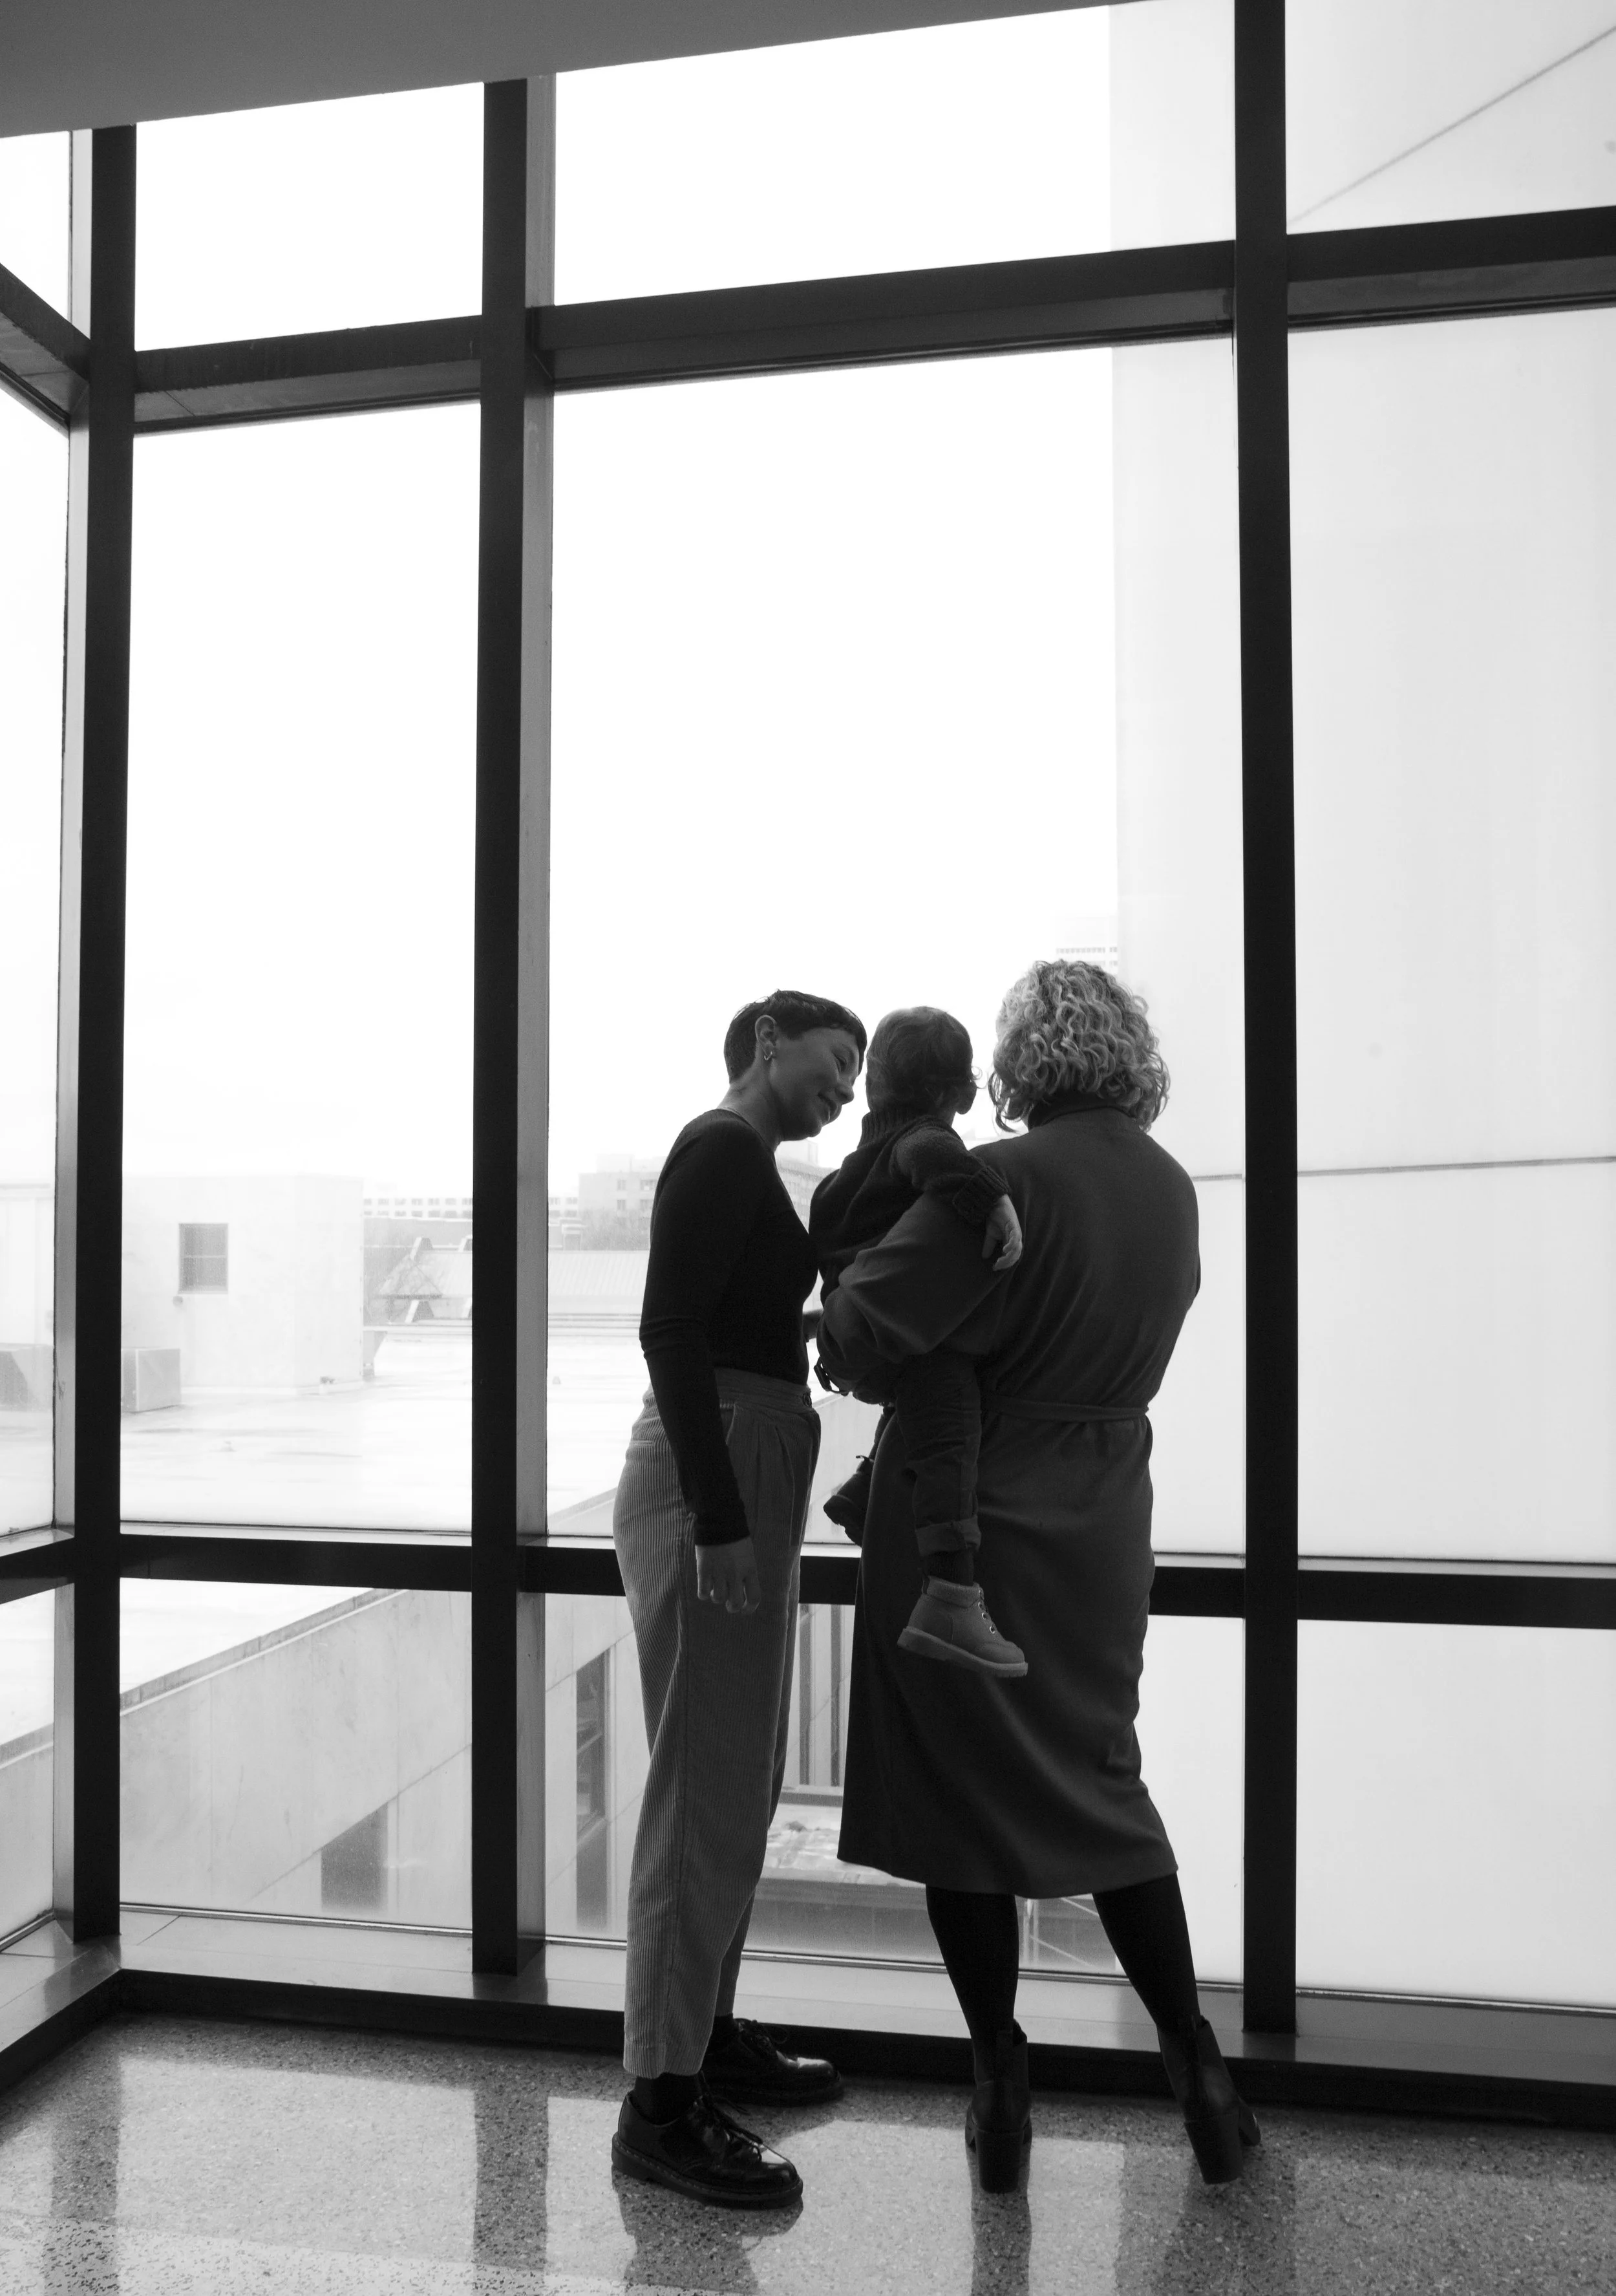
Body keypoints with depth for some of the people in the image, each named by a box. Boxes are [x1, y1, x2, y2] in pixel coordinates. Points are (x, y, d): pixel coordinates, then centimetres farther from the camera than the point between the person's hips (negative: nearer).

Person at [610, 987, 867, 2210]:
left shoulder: (744, 1163, 19)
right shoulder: (723, 1147, -11)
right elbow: (671, 1329, -20)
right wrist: (718, 1519, -25)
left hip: (747, 1478, 10)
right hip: (715, 1476, -10)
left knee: (742, 1779, 17)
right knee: (708, 1785, -5)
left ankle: (711, 2029, 30)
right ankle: (663, 2100, 4)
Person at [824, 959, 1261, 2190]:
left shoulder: (1001, 1181, -20)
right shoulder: (1171, 1190, 3)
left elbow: (865, 1330, -23)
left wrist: (852, 1249, -2)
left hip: (964, 1520, -6)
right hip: (1101, 1523, 6)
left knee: (958, 1795, 9)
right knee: (1099, 1782, 21)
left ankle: (1002, 2089, 20)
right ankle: (1198, 2067, 24)